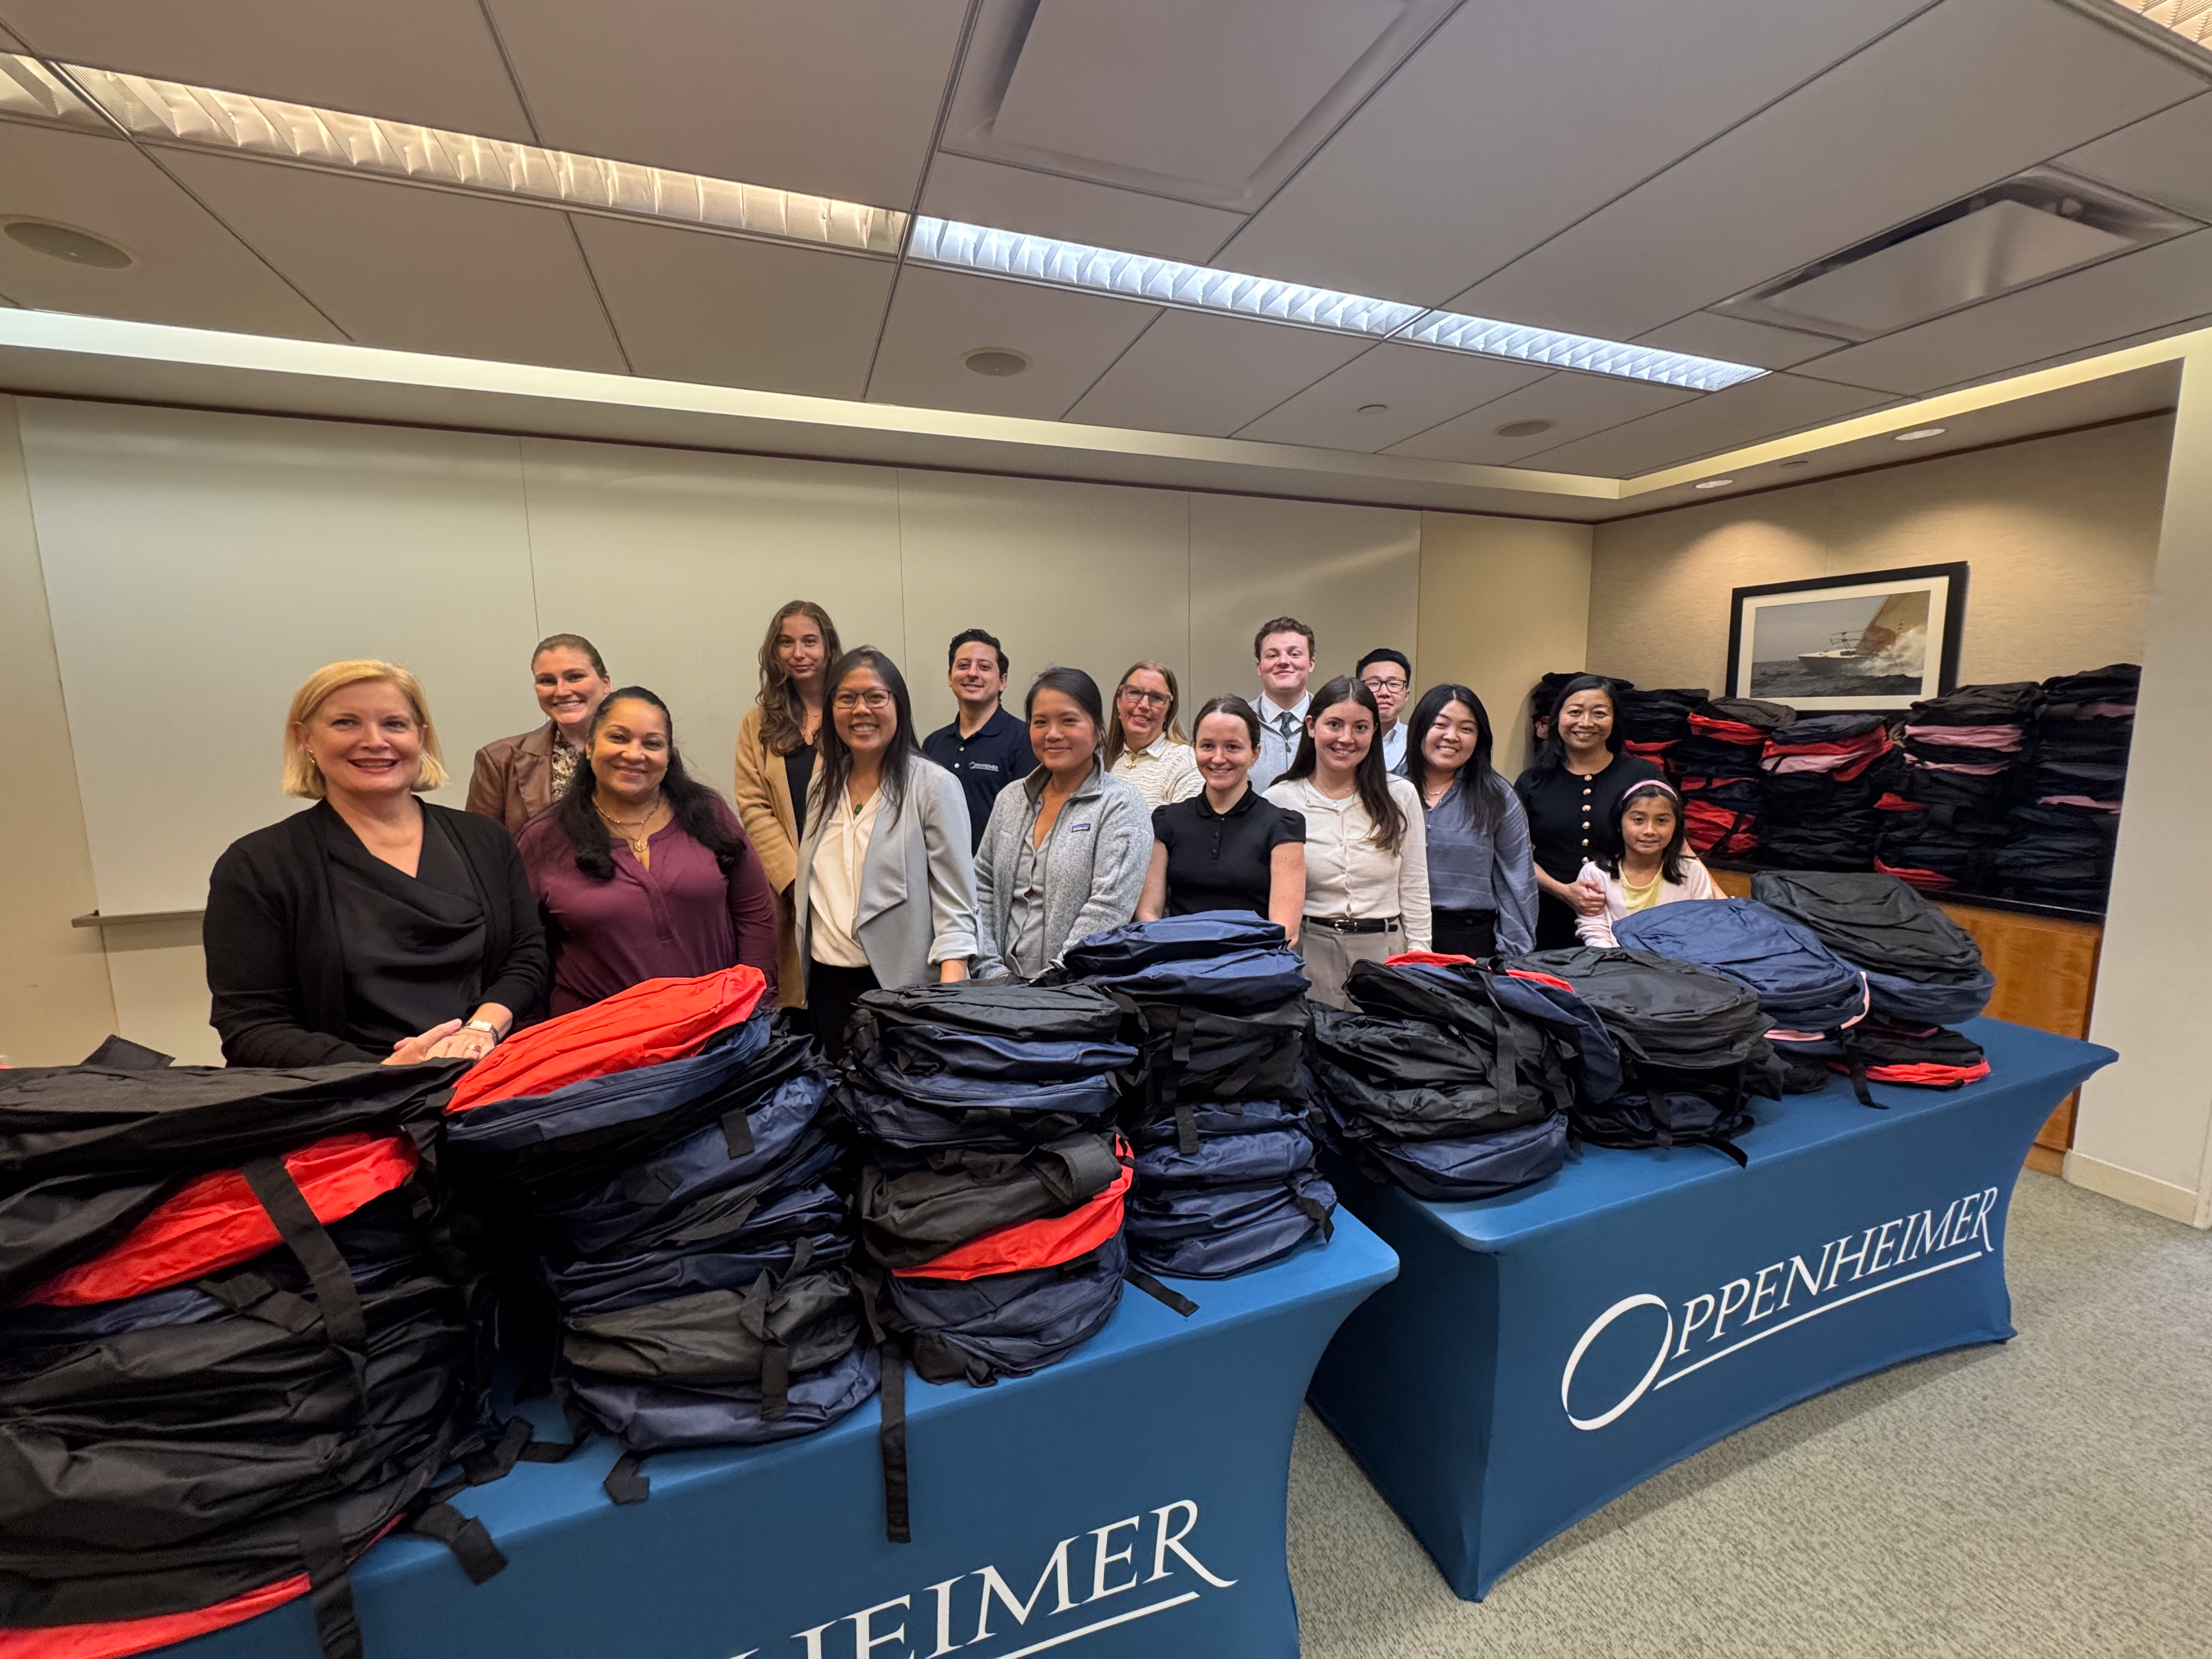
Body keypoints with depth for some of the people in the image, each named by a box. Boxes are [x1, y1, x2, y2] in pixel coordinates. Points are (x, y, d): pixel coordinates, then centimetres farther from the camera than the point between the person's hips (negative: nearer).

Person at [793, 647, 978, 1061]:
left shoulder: (934, 785, -8)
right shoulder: (824, 783, 9)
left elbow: (955, 903, -11)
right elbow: (808, 884, 16)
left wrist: (949, 998, -21)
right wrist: (801, 985, 13)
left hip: (901, 985, -5)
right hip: (826, 982, 5)